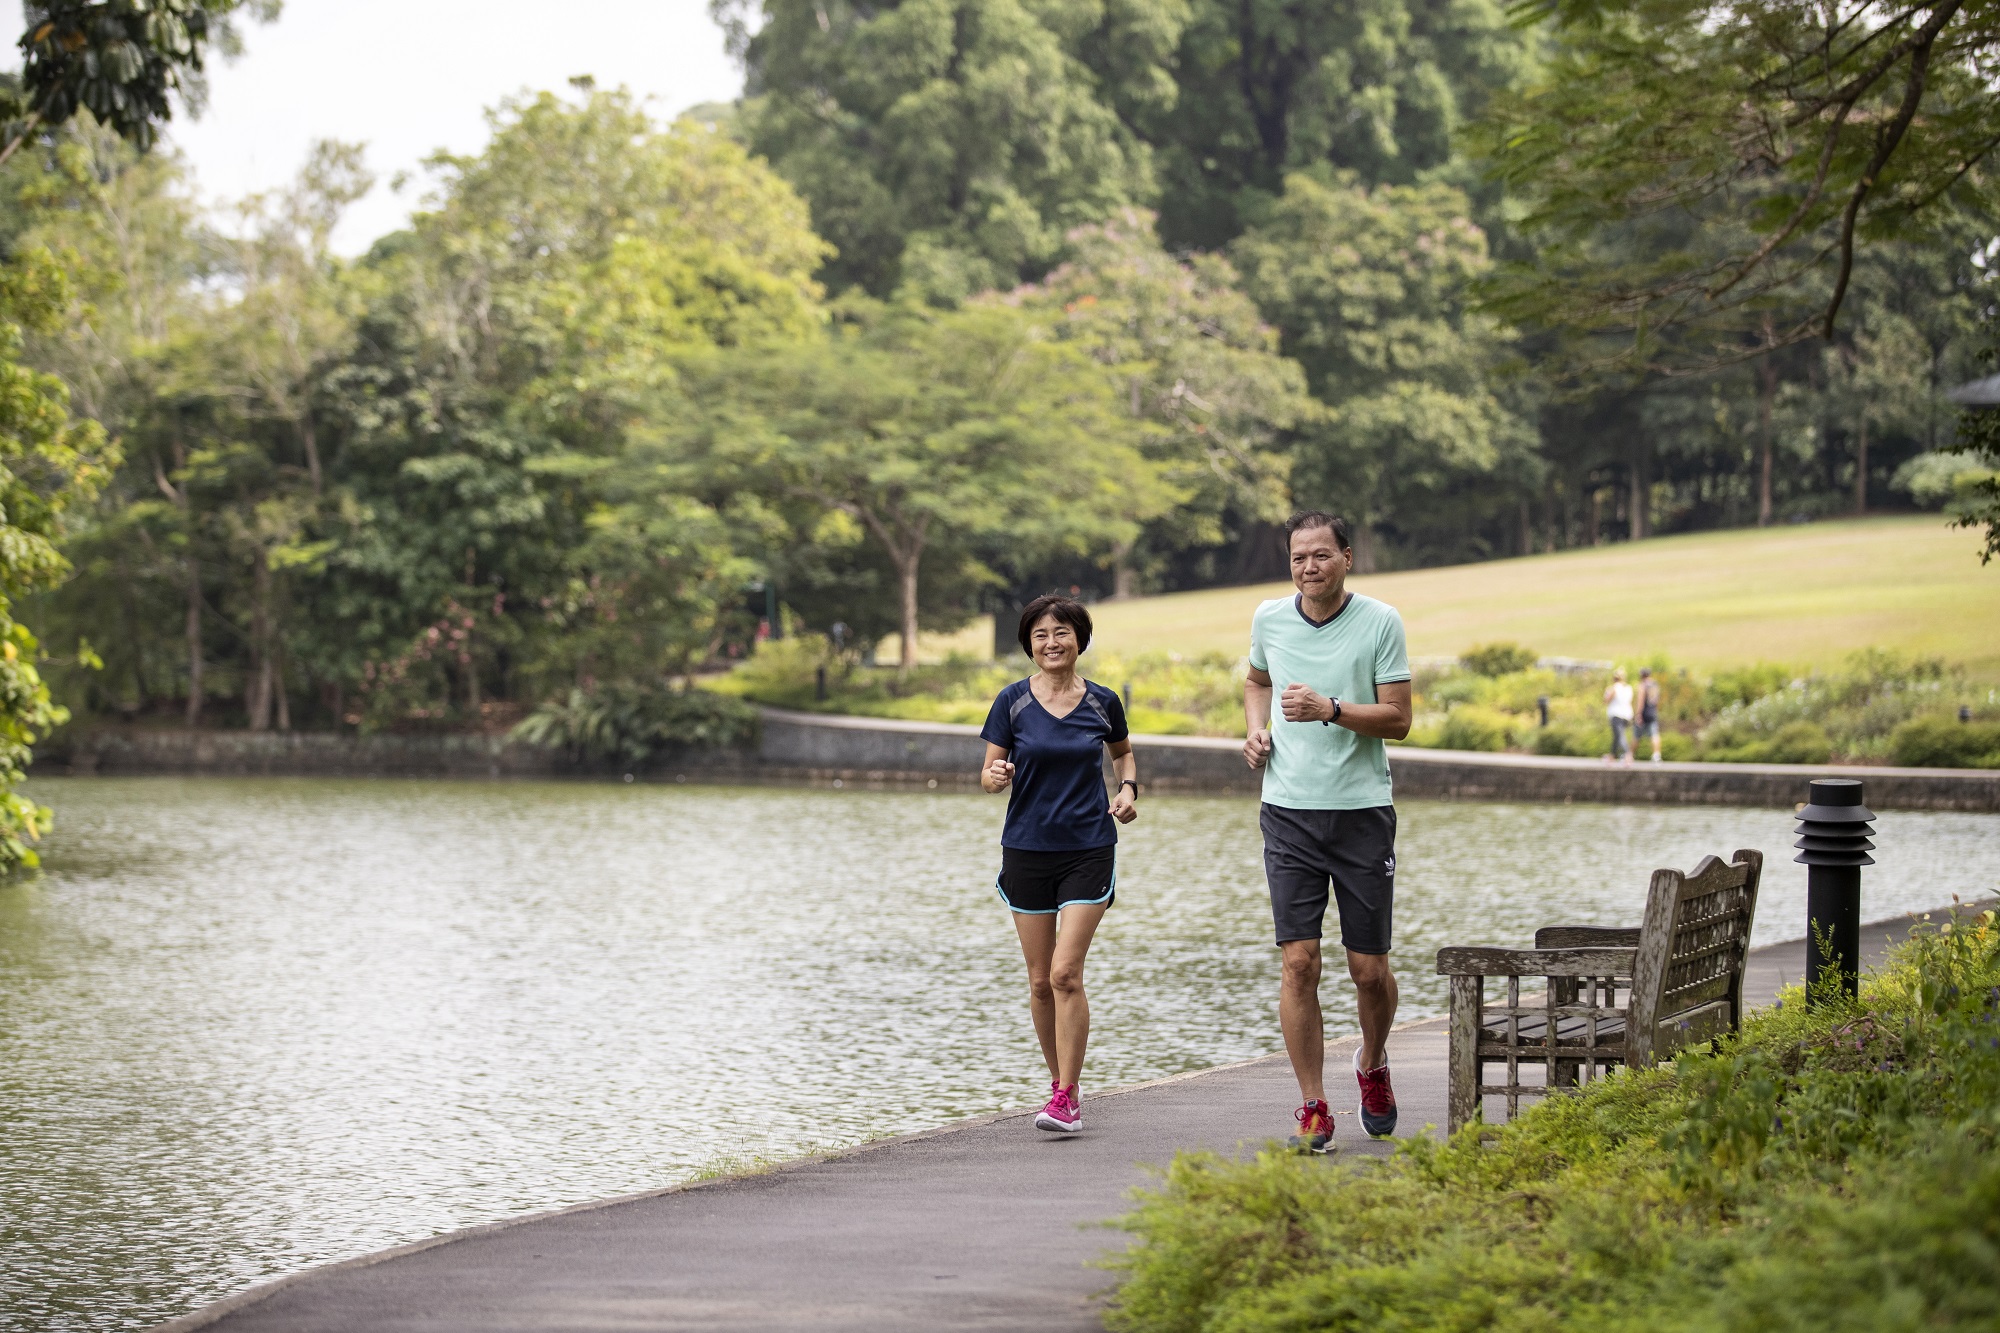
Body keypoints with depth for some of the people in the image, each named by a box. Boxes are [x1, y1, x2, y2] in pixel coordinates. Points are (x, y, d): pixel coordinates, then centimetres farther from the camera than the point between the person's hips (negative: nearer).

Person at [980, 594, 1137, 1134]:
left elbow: (1123, 751, 22)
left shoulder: (1102, 702, 2)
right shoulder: (1014, 702, 0)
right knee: (1040, 981, 6)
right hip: (1027, 850, 1)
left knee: (1065, 973, -12)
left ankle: (1066, 1099, -9)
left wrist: (1129, 789, 2)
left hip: (1088, 851, -1)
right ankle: (1062, 1081, 25)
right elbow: (990, 773, 1)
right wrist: (997, 776, -22)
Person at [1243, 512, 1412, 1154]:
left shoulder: (1380, 622, -4)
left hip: (1362, 811, -2)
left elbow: (1398, 719, -6)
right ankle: (1313, 1110, -1)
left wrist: (1330, 709, -20)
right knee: (1299, 962, -7)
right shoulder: (1269, 619, 6)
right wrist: (1256, 728, 8)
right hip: (1289, 812, 2)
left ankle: (1373, 1064, 33)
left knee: (1370, 967, 3)